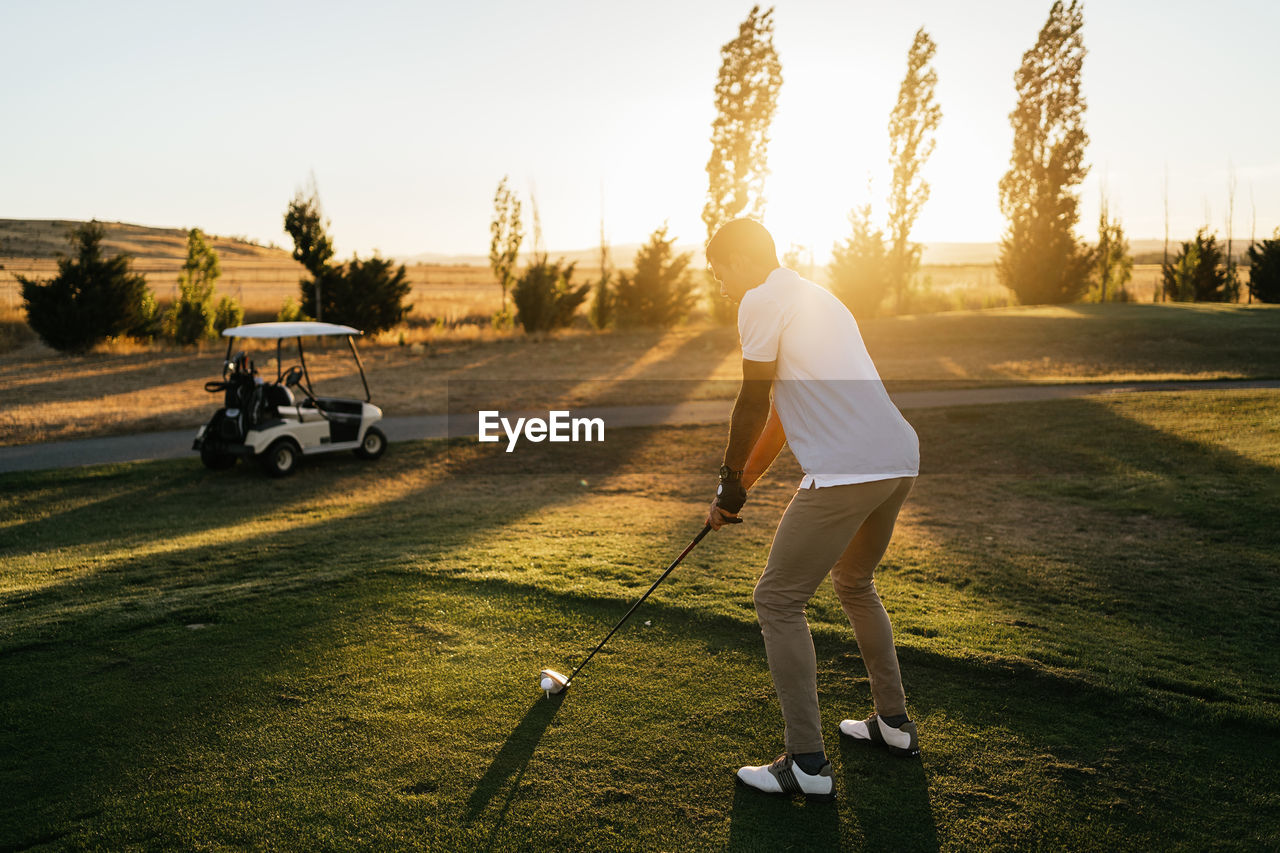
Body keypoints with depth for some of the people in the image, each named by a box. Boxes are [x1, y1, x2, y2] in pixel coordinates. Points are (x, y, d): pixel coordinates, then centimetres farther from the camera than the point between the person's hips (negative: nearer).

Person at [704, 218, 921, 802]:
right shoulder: (817, 299, 27)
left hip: (845, 471, -10)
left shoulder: (761, 301, -2)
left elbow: (754, 404, -2)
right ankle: (894, 724, 36)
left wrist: (729, 484, 11)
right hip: (900, 460, 10)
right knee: (854, 584, 28)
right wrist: (745, 482, 28)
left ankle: (808, 765, 1)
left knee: (779, 601, 0)